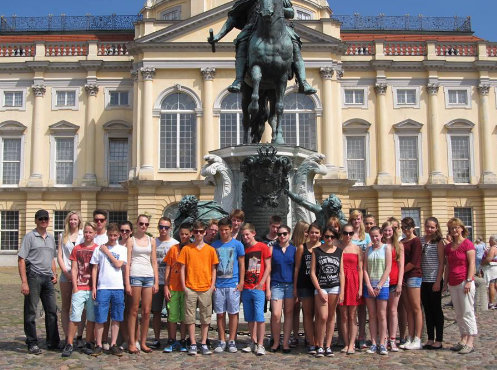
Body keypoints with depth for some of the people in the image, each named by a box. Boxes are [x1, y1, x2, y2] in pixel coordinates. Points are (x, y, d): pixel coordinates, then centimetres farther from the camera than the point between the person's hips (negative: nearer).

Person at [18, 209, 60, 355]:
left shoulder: (51, 238, 16)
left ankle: (53, 342, 17)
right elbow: (21, 260, -8)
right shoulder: (30, 236, -3)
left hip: (48, 278, 6)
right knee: (31, 312, 0)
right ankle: (32, 344, 8)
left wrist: (54, 274, 10)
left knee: (52, 311, 8)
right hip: (33, 276, -6)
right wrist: (24, 282, -15)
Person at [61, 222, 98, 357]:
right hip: (79, 288, 0)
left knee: (91, 318, 5)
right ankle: (69, 344, 2)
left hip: (93, 288, 0)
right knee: (75, 317, -4)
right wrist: (75, 287, -2)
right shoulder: (77, 249, 9)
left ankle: (88, 344, 14)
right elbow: (74, 269, 6)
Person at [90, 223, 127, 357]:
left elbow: (119, 264, -6)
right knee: (99, 318, -3)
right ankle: (98, 345, 6)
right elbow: (94, 269, 7)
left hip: (118, 287, 1)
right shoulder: (99, 249, 8)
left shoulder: (122, 249, 9)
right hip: (102, 287, -1)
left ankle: (113, 344, 12)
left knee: (116, 318, 4)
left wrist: (107, 252, -2)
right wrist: (93, 287, 1)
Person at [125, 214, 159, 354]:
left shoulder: (151, 241, 14)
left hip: (149, 276, 4)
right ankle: (132, 343, 4)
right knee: (134, 311, -1)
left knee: (147, 312, 3)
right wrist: (127, 283, -8)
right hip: (135, 275, -4)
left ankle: (143, 342, 12)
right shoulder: (131, 240, 4)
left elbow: (154, 262, 14)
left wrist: (156, 281, 6)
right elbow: (127, 262, -1)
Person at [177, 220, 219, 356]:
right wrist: (184, 286, -3)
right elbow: (182, 268, 4)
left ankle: (204, 344, 12)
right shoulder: (186, 249, 4)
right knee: (190, 317, 1)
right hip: (190, 288, -1)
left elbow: (213, 269, 8)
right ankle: (193, 344, 9)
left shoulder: (210, 249, 5)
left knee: (205, 317, 4)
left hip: (206, 289, 1)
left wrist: (212, 286, -1)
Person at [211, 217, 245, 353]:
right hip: (218, 285, 2)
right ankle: (222, 341, 12)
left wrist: (241, 282, -3)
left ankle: (232, 341, 10)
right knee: (220, 314, 5)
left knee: (233, 313, 3)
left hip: (233, 284, -2)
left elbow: (242, 265, 4)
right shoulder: (214, 245, 9)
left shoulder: (237, 244, 3)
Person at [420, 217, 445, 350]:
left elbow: (441, 263, -8)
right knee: (427, 310, 10)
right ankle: (430, 339, 17)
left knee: (436, 310, 1)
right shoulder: (421, 241, 9)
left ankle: (439, 340, 8)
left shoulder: (438, 242, -5)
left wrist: (438, 281, -14)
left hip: (434, 280, -5)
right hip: (423, 280, 5)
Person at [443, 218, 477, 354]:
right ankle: (463, 340, 15)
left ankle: (470, 343, -5)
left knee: (467, 312, -6)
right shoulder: (448, 247, 15)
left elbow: (472, 264, -9)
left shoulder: (467, 244, -5)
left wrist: (469, 281, -16)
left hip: (464, 282, -7)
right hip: (453, 284, 7)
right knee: (459, 314, 9)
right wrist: (445, 282, 16)